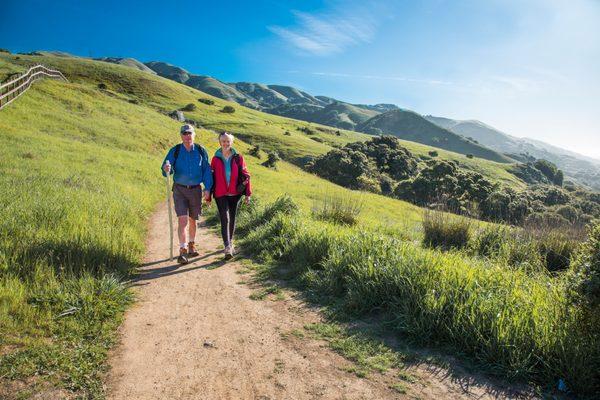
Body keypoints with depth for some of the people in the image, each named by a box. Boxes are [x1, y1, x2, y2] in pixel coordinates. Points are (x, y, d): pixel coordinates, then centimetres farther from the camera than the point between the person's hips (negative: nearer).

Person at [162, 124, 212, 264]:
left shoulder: (201, 151, 1)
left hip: (196, 189, 2)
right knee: (182, 220, -11)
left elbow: (207, 170, 4)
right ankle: (183, 250, -9)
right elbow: (165, 169, -6)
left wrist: (207, 188, -3)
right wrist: (167, 169, -30)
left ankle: (191, 245, 34)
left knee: (193, 220, 15)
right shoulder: (175, 151, -2)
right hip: (179, 189, -2)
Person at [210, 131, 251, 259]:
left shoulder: (238, 158, 0)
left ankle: (230, 242, 31)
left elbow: (245, 176, 2)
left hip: (235, 193, 1)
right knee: (225, 219, -11)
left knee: (232, 218, 12)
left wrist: (248, 193, 0)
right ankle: (227, 247, -16)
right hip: (221, 194, -1)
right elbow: (211, 177, 4)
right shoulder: (216, 159, 1)